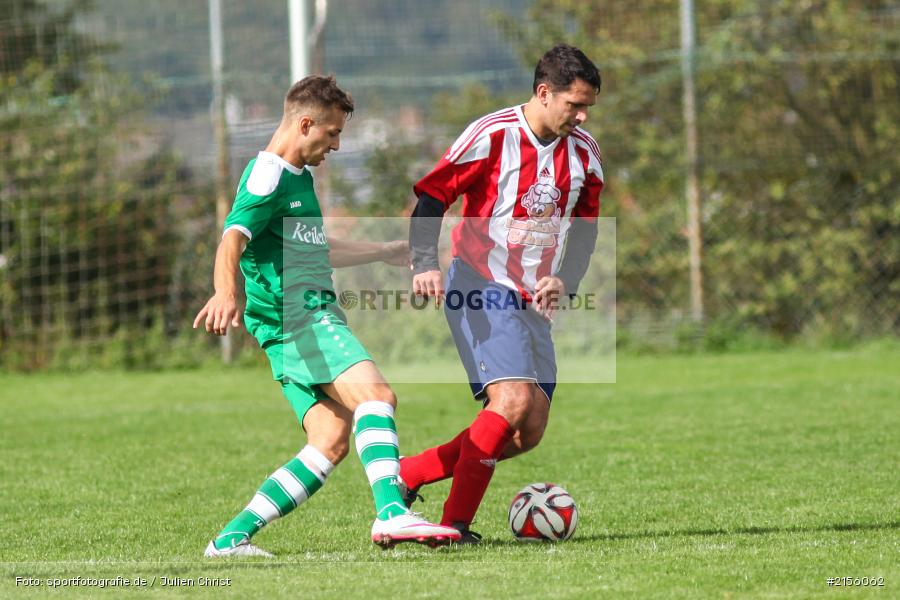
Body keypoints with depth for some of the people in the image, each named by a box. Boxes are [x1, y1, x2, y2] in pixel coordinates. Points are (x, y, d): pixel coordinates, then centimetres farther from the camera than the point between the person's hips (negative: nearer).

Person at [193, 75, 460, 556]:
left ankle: (232, 537, -3)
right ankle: (391, 513, -41)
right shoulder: (268, 177, -8)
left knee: (331, 442, -2)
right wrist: (225, 292, -45)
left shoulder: (298, 176, 24)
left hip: (312, 317, 10)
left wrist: (386, 252, 50)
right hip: (300, 318, -10)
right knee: (374, 394, -25)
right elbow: (233, 238, -24)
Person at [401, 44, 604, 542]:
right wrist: (425, 264, -24)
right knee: (513, 399, -24)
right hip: (480, 289, -7)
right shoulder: (491, 136, -11)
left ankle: (405, 475, 12)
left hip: (532, 301, 7)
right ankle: (455, 523, -17)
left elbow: (584, 231, 14)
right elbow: (431, 197, -10)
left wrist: (563, 282, -5)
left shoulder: (583, 154, 6)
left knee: (528, 433, 0)